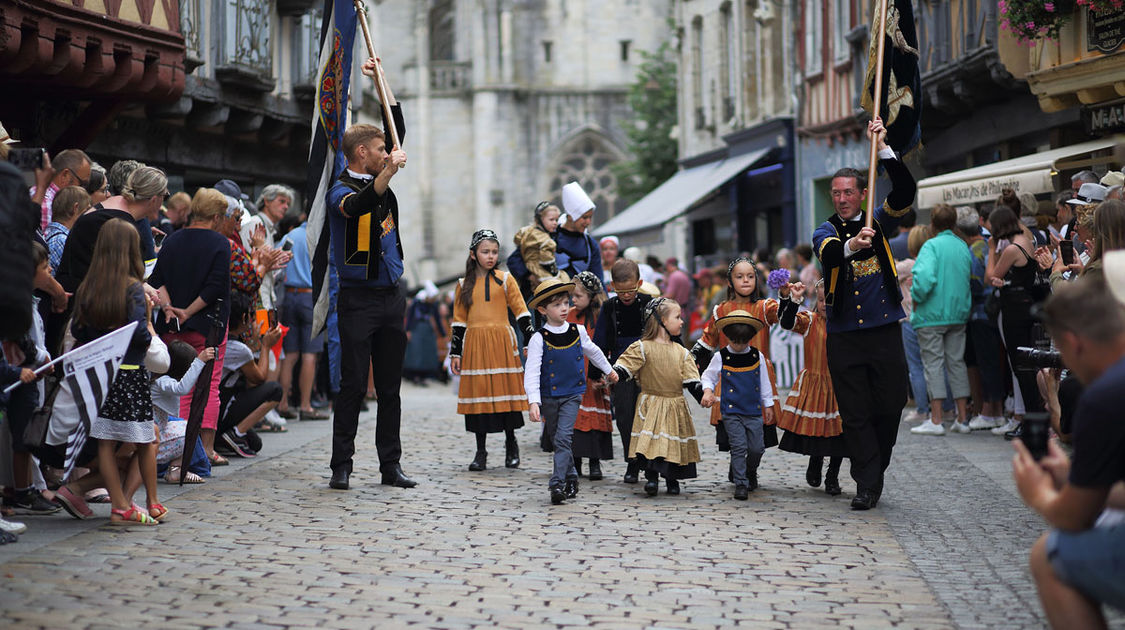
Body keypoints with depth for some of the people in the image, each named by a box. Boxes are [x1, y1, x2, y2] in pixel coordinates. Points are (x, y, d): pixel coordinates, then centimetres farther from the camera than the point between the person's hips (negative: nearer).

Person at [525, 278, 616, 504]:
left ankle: (557, 485, -15)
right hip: (549, 397, 0)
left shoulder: (578, 331, -1)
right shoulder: (539, 338, -11)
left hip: (572, 395, 0)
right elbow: (532, 372, -16)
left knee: (563, 438, -13)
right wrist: (533, 402, -26)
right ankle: (571, 477, 28)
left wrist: (609, 370, 35)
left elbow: (593, 351, 20)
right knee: (563, 438, 12)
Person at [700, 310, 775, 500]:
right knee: (738, 448, -7)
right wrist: (707, 391, -9)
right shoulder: (721, 357, -1)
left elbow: (764, 383, 13)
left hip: (754, 411, 2)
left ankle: (751, 473, 32)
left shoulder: (757, 356, 5)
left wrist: (768, 405, 15)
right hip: (731, 412, -2)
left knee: (757, 448, 3)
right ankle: (741, 484, 2)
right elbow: (709, 377, 10)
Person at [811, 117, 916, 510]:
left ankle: (874, 468, 23)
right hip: (845, 336, -1)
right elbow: (829, 255, -19)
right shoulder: (826, 231, 5)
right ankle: (868, 485, 4)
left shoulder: (879, 221, 8)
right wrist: (851, 245, -41)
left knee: (890, 406, 3)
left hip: (884, 330, 1)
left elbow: (905, 192, -9)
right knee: (855, 414, -1)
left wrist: (882, 148, -17)